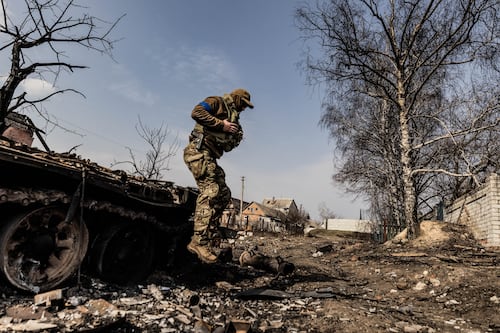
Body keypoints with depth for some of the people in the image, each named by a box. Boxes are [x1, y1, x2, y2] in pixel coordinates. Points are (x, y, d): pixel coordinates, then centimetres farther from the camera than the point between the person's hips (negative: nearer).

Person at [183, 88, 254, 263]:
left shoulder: (233, 117, 27)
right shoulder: (217, 102, 4)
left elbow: (227, 147, 25)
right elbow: (197, 112, -16)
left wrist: (236, 136, 6)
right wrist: (221, 124, -14)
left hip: (210, 157, 10)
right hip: (199, 151, -9)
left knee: (224, 194, 3)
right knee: (210, 191, -21)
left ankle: (207, 240, 3)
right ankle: (199, 241, -23)